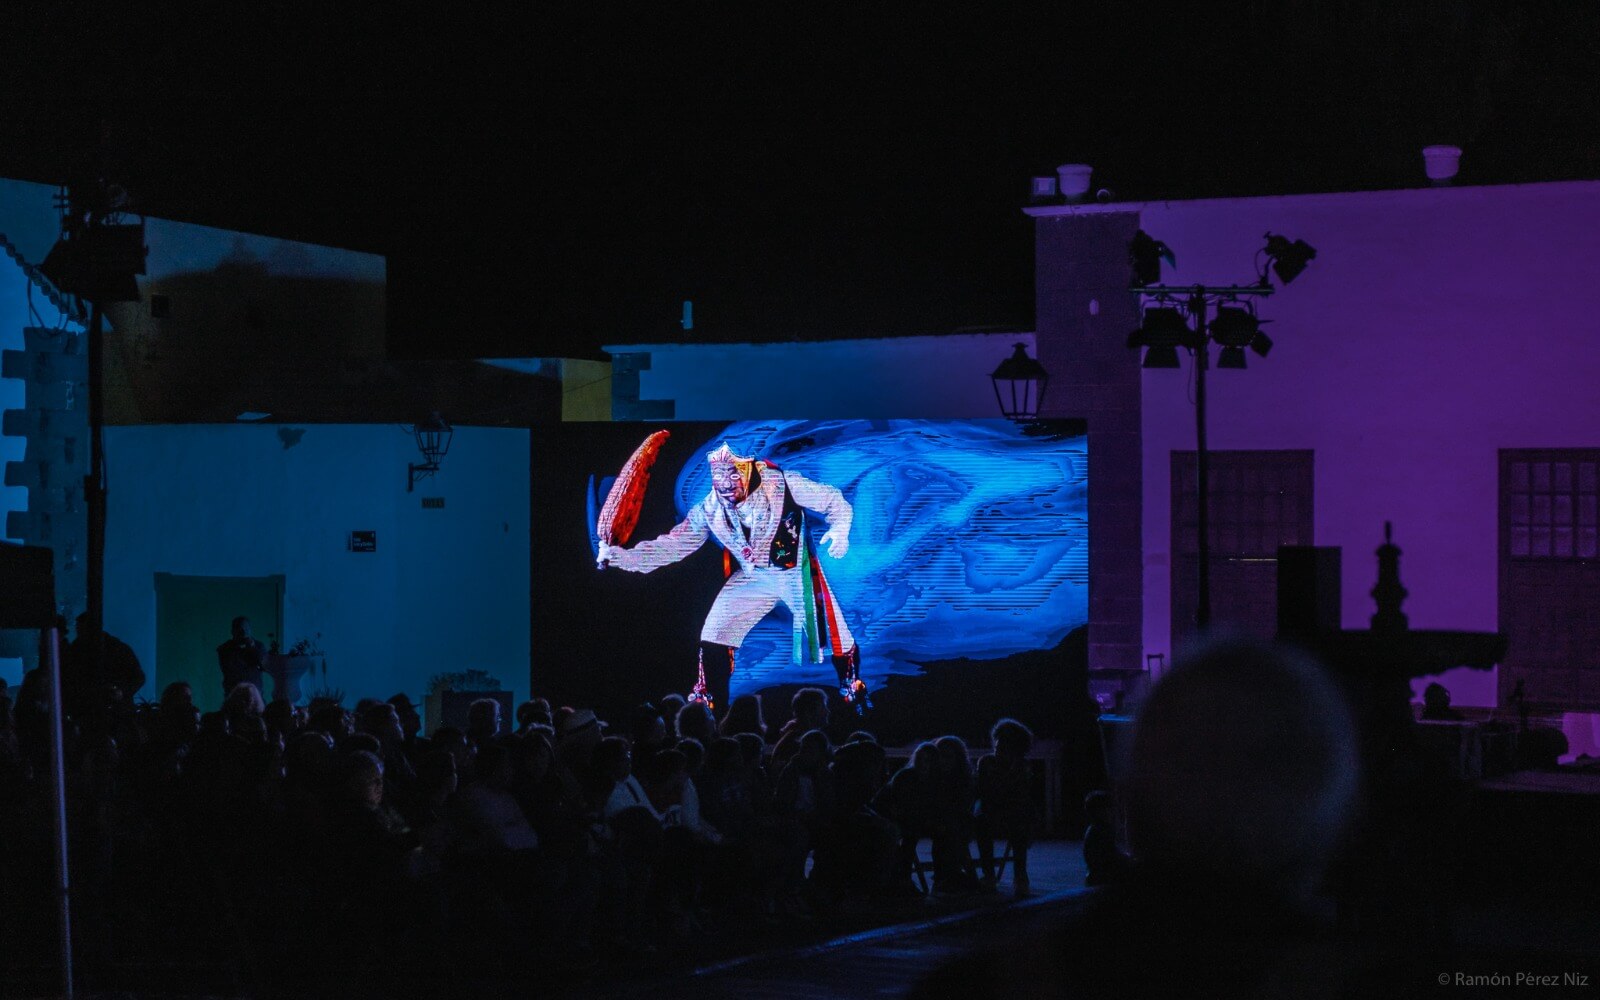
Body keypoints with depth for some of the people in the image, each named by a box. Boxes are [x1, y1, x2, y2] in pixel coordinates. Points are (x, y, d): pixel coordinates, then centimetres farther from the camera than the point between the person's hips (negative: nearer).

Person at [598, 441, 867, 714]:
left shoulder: (781, 484, -20)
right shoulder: (710, 510, -8)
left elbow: (833, 500, -11)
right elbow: (673, 545, -5)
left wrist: (840, 528, -32)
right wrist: (617, 556, -15)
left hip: (796, 574, -3)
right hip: (752, 577, 3)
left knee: (837, 639, -7)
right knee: (713, 640, -6)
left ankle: (855, 698, 21)